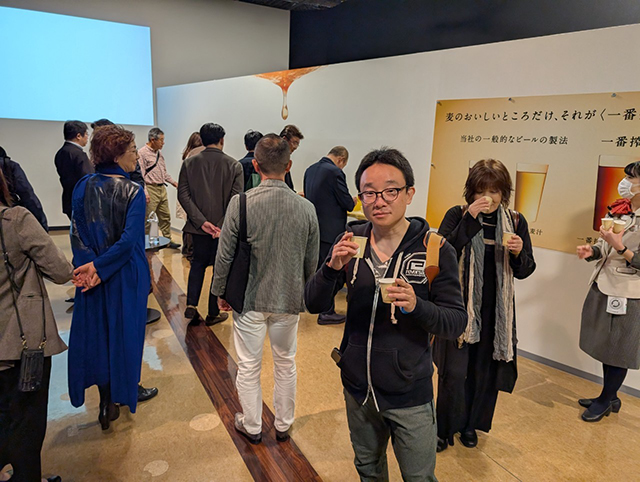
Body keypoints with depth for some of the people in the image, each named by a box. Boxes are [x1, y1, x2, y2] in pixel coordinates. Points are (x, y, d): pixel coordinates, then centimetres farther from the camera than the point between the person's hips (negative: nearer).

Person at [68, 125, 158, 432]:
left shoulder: (83, 187, -2)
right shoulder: (132, 191, -15)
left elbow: (77, 233, -8)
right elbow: (130, 239, -23)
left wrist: (90, 265, -14)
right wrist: (99, 267, -18)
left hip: (91, 274, 4)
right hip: (127, 276, -4)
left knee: (98, 333, 15)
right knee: (125, 331, 14)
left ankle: (107, 401, 25)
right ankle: (126, 391, 33)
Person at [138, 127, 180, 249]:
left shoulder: (159, 153, 14)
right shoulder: (142, 153, -11)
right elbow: (140, 176, -15)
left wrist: (174, 182, 14)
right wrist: (145, 193, -22)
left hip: (162, 189, 8)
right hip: (151, 189, -8)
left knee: (165, 216, 13)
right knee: (147, 219, -2)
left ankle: (168, 240, 23)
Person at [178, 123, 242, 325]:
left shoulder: (189, 163, 0)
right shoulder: (234, 165, -6)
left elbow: (183, 195, -7)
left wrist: (201, 221, -11)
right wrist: (223, 226, -14)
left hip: (199, 226, 2)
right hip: (224, 227, -2)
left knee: (198, 263, 22)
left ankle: (191, 305, 11)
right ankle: (213, 313, 19)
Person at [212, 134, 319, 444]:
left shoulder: (240, 203, -17)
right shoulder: (306, 208, -10)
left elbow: (225, 256, -10)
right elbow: (312, 262, -1)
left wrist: (220, 292, 6)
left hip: (250, 300, -2)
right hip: (290, 300, 2)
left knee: (248, 367, 17)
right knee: (286, 364, 20)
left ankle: (252, 427, 35)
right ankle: (283, 425, 38)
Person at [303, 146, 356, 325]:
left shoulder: (310, 169, 8)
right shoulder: (335, 172, -17)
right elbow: (347, 203, -16)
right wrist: (353, 201, 8)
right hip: (330, 230, -8)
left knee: (316, 268, 21)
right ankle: (327, 313, 9)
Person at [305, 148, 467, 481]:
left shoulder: (435, 249, -15)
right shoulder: (351, 240, -6)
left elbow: (456, 322, -13)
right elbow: (314, 305, -6)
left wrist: (416, 305, -33)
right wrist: (332, 268, -25)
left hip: (410, 394, -3)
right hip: (358, 388, 3)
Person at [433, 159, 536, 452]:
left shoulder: (516, 222, 2)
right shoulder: (457, 215, -6)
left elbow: (524, 272, 4)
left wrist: (518, 253, -18)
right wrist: (469, 219, -25)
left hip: (495, 310, 3)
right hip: (459, 306, -3)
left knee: (484, 371, 13)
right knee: (454, 371, 0)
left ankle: (470, 425, 36)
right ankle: (445, 428, 23)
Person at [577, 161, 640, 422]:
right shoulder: (618, 210, 6)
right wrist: (591, 251, -4)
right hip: (602, 287, 7)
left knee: (617, 351, 8)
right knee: (605, 346, 17)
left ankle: (606, 400, 25)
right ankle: (610, 398, 34)